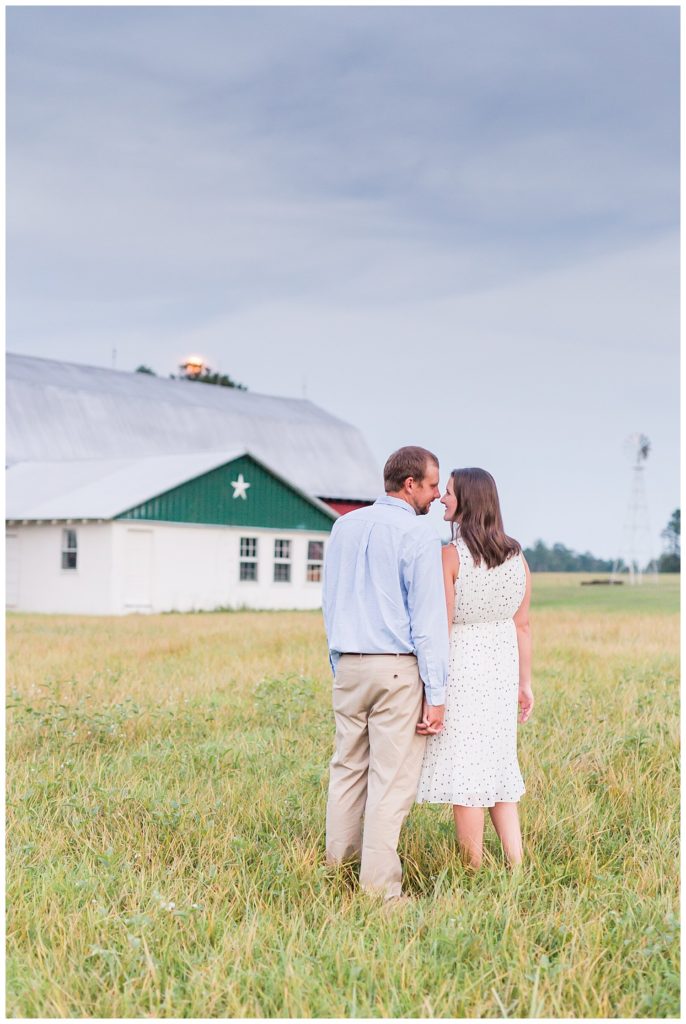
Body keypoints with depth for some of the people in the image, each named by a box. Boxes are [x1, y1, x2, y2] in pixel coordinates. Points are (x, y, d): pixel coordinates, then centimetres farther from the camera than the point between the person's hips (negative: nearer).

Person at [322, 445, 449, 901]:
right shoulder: (419, 535, -10)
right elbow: (429, 620, -12)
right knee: (392, 778, -2)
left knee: (347, 769, 13)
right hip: (397, 668, -6)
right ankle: (379, 887, 1)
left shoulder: (344, 527, 11)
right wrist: (436, 694, -9)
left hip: (349, 667, 6)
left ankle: (338, 866, 19)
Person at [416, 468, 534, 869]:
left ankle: (476, 876, 9)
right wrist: (525, 683, 15)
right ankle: (517, 866, 16)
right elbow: (523, 625, 8)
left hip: (460, 668, -6)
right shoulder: (517, 556, 4)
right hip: (502, 669, 6)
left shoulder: (449, 556, -14)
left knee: (463, 770, 2)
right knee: (499, 766, 17)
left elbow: (440, 628, -16)